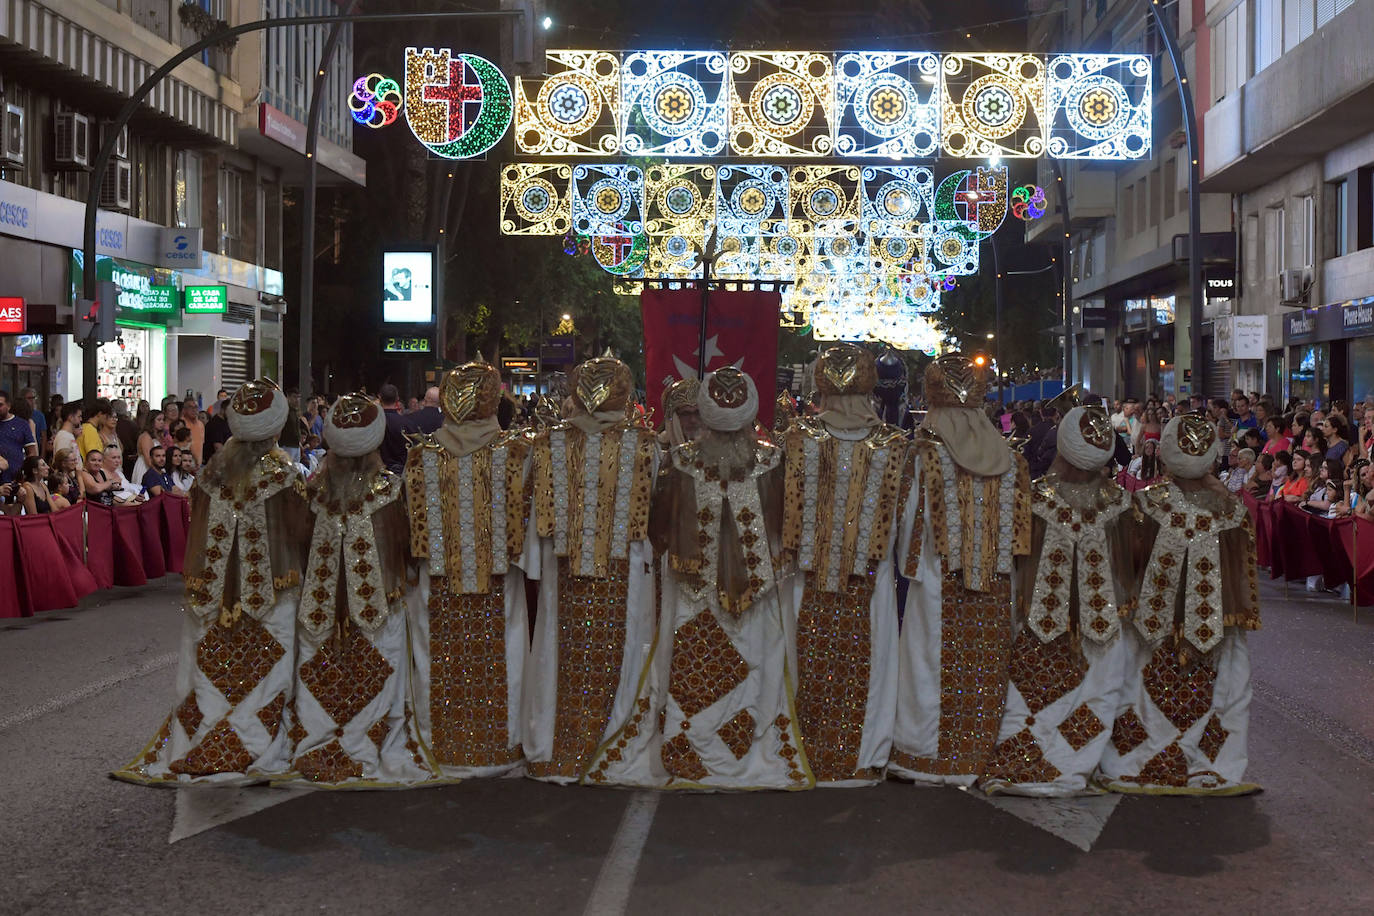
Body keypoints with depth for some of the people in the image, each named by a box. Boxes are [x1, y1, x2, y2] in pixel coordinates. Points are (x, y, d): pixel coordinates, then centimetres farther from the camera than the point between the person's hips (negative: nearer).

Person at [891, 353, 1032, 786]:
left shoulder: (928, 451, -8)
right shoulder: (1005, 454, 2)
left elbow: (912, 518, -4)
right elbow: (1016, 519, 5)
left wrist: (907, 564, 10)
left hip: (939, 577, -3)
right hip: (993, 585, 3)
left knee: (936, 662, 5)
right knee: (985, 667, 8)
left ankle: (929, 755, 10)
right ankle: (978, 753, 15)